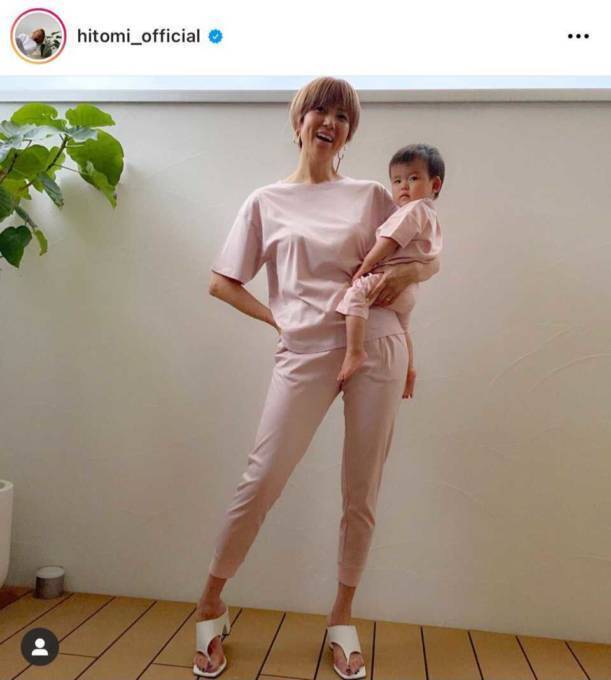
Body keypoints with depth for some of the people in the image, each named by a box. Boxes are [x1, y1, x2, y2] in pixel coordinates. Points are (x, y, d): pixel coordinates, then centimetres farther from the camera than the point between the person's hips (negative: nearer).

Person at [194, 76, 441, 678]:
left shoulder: (372, 196, 13)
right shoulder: (267, 201, 11)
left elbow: (431, 260, 16)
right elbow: (221, 282, 10)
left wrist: (406, 273, -6)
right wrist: (275, 318, -1)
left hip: (375, 346, 2)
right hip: (304, 352, -1)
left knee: (361, 493, 6)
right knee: (261, 480, -4)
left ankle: (342, 619, 26)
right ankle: (210, 606, 19)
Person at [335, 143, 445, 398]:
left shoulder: (413, 209, -11)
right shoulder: (429, 215, 21)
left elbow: (387, 245, -19)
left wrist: (362, 269, -11)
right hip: (406, 288, 11)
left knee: (355, 294, -30)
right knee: (401, 328, 31)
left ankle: (355, 352, -36)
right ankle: (409, 370, 44)